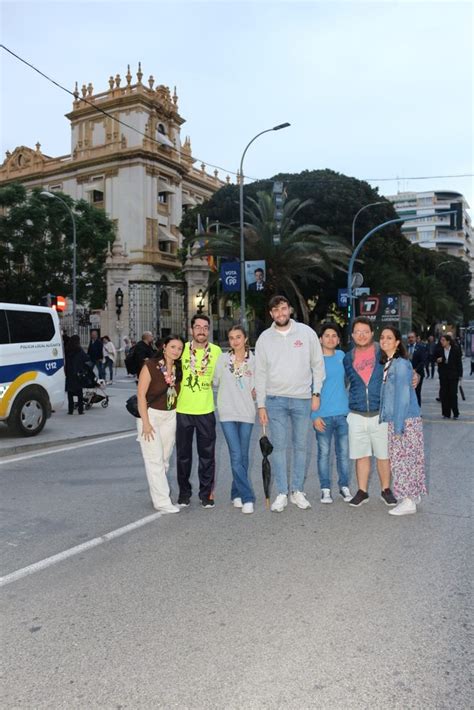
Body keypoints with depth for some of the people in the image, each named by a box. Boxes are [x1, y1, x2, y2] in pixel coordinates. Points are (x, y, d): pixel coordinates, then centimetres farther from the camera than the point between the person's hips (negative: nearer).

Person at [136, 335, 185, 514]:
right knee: (154, 459, -5)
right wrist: (146, 423, -16)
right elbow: (141, 394, -13)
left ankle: (158, 492, 21)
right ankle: (162, 501, -1)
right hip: (150, 413, -5)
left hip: (170, 416, 5)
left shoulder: (178, 368, 3)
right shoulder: (150, 366, -13)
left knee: (164, 459, 9)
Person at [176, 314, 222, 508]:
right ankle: (184, 492, 26)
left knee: (207, 455, 7)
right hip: (183, 410, 1)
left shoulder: (216, 351, -1)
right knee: (183, 454, 11)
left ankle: (206, 493, 21)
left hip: (206, 410, 0)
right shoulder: (182, 348, -1)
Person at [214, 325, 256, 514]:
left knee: (243, 457, 8)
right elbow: (215, 381, 12)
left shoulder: (253, 360, 2)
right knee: (236, 456, -8)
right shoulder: (223, 359, 3)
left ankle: (237, 493, 23)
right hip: (227, 413, -1)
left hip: (247, 412, 1)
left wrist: (256, 392, -10)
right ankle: (247, 497, -3)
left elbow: (256, 387, 7)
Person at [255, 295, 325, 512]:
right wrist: (261, 405, 0)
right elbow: (260, 373, 4)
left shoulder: (306, 332, 1)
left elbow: (318, 364, 4)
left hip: (302, 399, 0)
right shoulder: (265, 338, 3)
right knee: (278, 446, 3)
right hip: (275, 399, 0)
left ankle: (297, 491, 20)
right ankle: (281, 493, 11)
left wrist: (316, 393, -2)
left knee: (301, 445, 8)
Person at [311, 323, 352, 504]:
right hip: (323, 415, -3)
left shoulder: (342, 356, 8)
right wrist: (314, 415, -11)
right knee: (324, 453, 4)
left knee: (343, 453, 9)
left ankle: (344, 486, 21)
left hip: (343, 413, 3)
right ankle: (325, 489, 16)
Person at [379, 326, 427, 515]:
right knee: (399, 458, 13)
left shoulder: (401, 364, -15)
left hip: (405, 420, -8)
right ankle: (411, 495, 24)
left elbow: (403, 395, -18)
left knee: (403, 458, -3)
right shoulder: (387, 364, 11)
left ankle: (408, 502, 5)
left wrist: (398, 425, -19)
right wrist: (386, 419, 12)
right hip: (393, 419, 8)